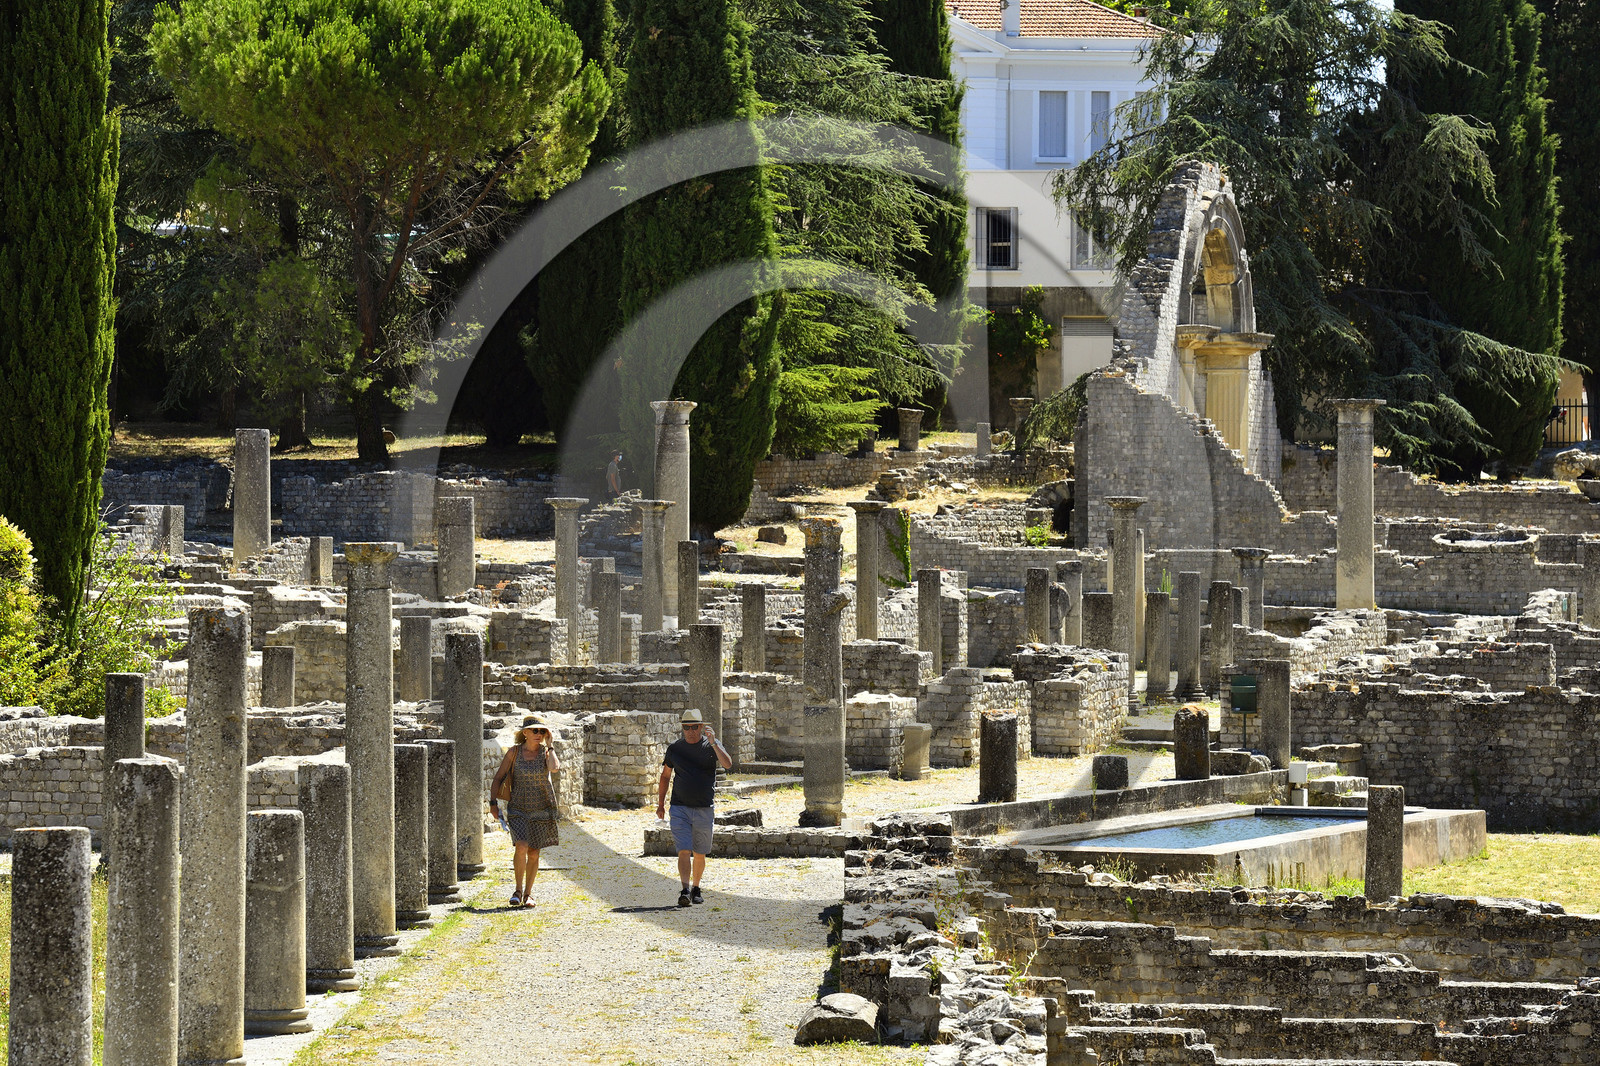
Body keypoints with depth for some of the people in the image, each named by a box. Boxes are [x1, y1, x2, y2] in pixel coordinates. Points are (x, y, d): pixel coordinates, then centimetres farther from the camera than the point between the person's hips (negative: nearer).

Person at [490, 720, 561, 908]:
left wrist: (550, 746, -13)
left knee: (534, 853, 5)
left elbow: (555, 768, -23)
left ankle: (528, 894, 21)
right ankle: (518, 890, -3)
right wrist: (493, 802, -1)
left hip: (541, 809, 1)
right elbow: (499, 777, 5)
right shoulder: (514, 753, -2)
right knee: (522, 847, -20)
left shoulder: (546, 752, -1)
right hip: (518, 808, -1)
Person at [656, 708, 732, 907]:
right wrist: (660, 804, 11)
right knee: (684, 851, -13)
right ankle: (685, 890, -19)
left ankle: (696, 889, 25)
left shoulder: (712, 745, 1)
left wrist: (713, 743, -28)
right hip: (680, 808, 0)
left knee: (700, 854, 9)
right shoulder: (674, 748, 5)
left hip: (704, 809, 0)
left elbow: (727, 764, -17)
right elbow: (665, 776, 15)